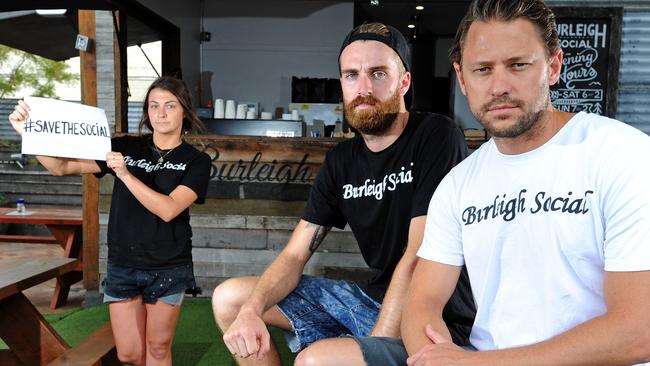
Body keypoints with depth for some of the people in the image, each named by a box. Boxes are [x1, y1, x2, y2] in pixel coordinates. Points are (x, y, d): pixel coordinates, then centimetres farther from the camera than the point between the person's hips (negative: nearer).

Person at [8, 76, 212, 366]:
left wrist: (125, 174, -26)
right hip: (122, 265, 2)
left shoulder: (196, 161, -6)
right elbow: (61, 167, -6)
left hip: (168, 268, -2)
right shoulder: (127, 147, 0)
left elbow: (168, 209, -20)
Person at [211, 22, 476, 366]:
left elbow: (418, 260, -21)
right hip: (371, 296, 7)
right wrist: (251, 310, -16)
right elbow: (294, 255, 1)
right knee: (229, 298, 7)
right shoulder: (341, 160, 4)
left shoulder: (436, 137, -16)